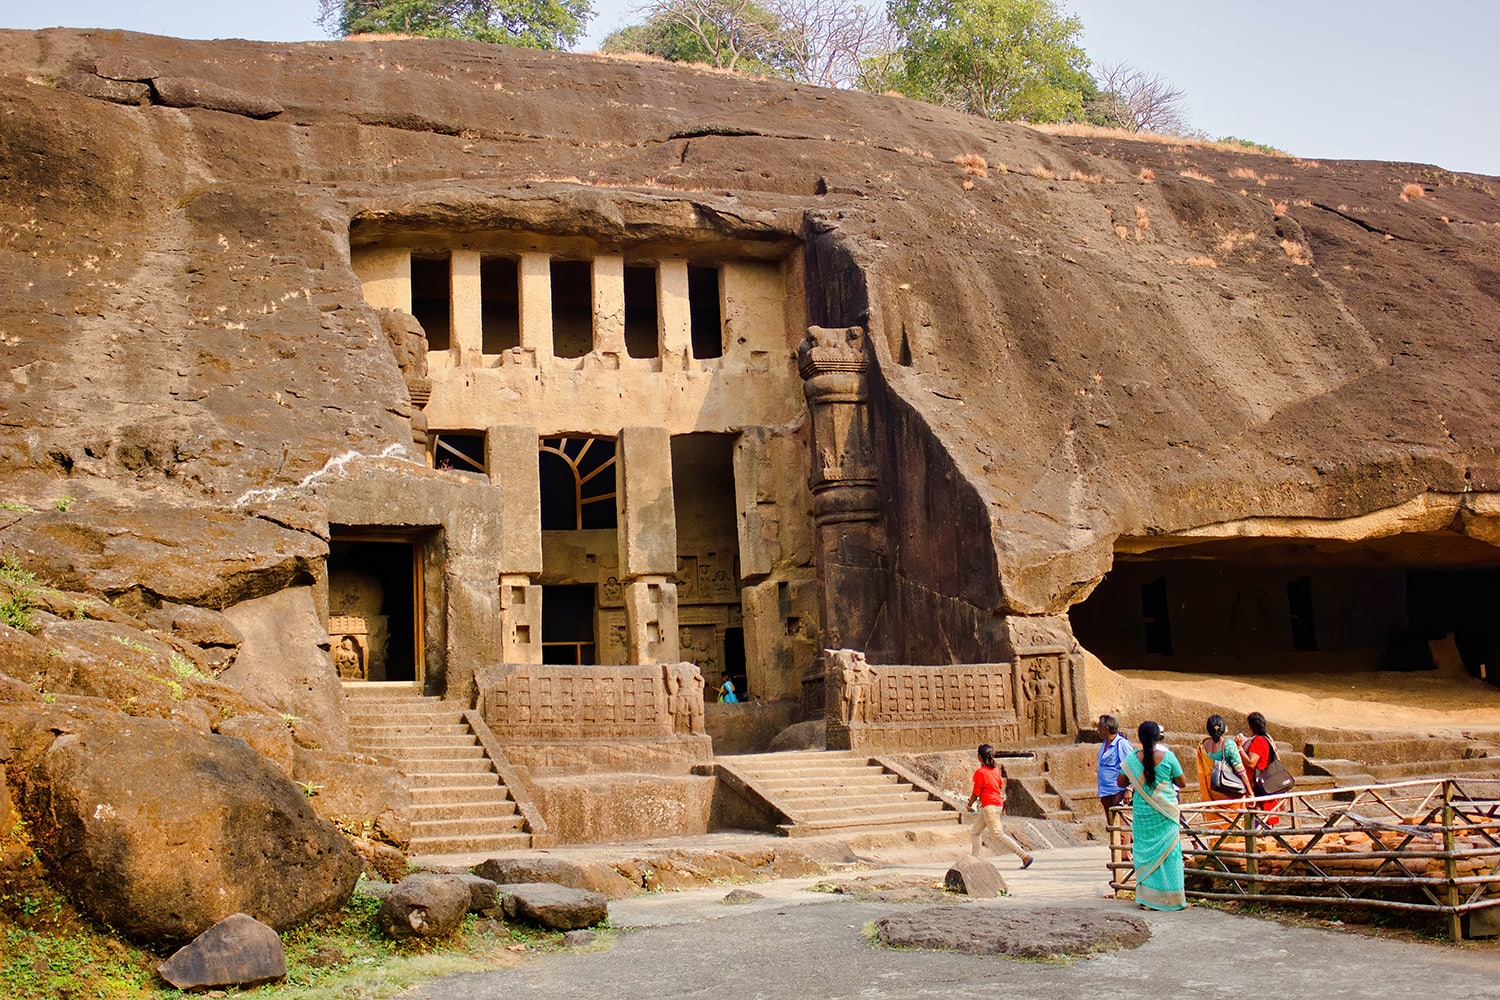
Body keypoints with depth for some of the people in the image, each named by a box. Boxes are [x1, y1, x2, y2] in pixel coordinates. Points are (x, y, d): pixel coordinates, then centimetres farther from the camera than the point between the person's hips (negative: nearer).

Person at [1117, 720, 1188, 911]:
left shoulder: (1132, 759, -5)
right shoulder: (1168, 756, -10)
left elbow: (1121, 783, 6)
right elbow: (1182, 783, -1)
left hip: (1142, 813, 1)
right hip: (1165, 812, -1)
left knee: (1146, 852, 10)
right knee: (1168, 852, 7)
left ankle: (1148, 898, 11)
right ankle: (1172, 899, 10)